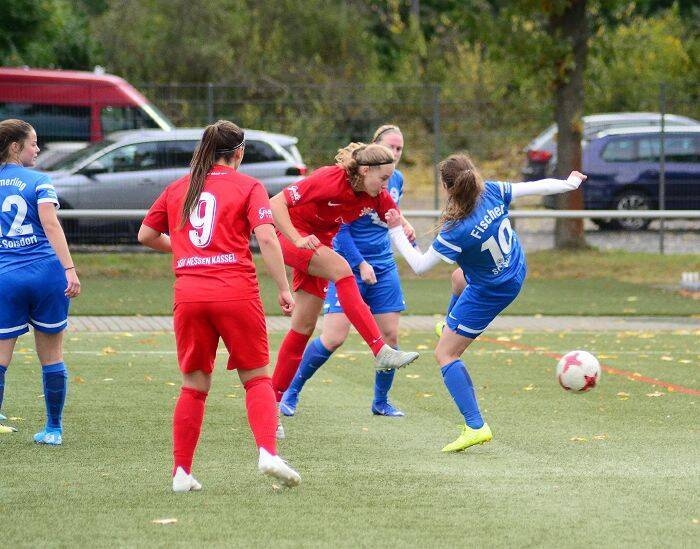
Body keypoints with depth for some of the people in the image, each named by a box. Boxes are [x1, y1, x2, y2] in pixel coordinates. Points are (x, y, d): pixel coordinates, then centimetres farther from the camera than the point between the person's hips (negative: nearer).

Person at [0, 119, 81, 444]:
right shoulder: (38, 182, -2)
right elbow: (51, 226, -14)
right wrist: (70, 270, -20)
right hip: (46, 272, -2)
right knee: (51, 356, 9)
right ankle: (53, 429, 14)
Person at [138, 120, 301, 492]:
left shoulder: (177, 189, 14)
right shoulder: (248, 187, 3)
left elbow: (145, 235, 20)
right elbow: (266, 238, -9)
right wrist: (283, 289, -7)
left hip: (188, 294, 3)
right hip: (236, 291, -3)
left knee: (194, 385, 12)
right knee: (256, 378, 8)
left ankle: (181, 472, 9)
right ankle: (267, 452, -10)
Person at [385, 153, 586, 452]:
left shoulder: (457, 231, -34)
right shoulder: (493, 192, -20)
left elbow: (419, 265, -25)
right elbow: (537, 186, -6)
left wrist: (396, 231, -17)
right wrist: (571, 182, 11)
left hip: (490, 292, -8)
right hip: (516, 272, 8)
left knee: (444, 354, 1)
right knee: (459, 277, 40)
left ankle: (475, 427, -7)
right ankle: (451, 327, 68)